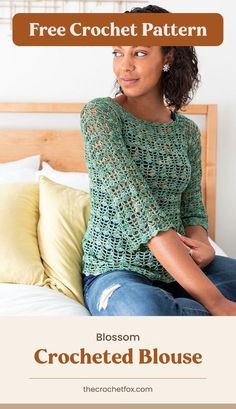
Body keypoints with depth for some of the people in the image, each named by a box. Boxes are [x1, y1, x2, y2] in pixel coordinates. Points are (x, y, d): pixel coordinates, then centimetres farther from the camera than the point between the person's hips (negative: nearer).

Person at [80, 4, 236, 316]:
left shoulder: (187, 130, 7)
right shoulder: (99, 113, -10)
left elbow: (192, 209, 12)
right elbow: (137, 206, -22)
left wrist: (201, 244, -16)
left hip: (179, 265, 5)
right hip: (115, 270, -4)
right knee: (145, 310, -39)